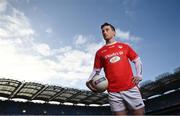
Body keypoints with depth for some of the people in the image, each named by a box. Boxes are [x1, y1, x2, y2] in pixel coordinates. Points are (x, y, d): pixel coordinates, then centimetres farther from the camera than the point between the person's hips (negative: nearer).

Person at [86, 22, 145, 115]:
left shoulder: (124, 46, 13)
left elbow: (137, 61, 15)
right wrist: (89, 81, -5)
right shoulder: (99, 52, 12)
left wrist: (139, 75, -1)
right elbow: (96, 70, 13)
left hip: (131, 88, 1)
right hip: (113, 92, 0)